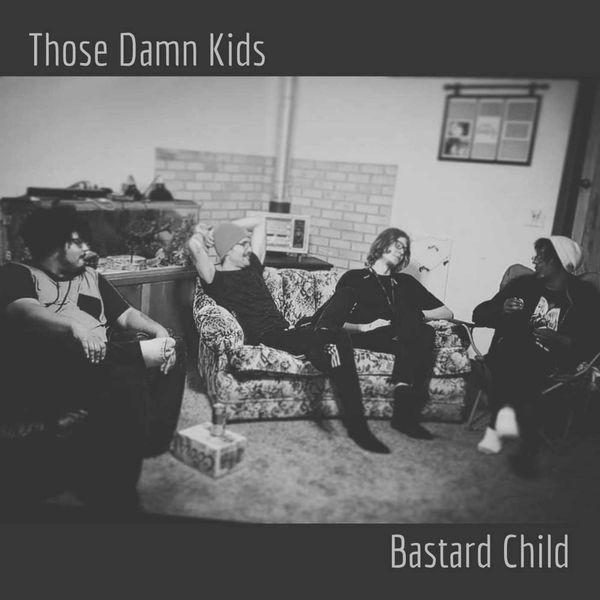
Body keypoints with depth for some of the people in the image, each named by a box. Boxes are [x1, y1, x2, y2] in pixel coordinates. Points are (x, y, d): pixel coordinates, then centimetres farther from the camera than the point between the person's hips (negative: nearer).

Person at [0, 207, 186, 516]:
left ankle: (150, 443, -18)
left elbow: (126, 315, 18)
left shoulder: (91, 277, 27)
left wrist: (158, 330, -3)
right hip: (48, 369, -6)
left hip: (107, 360, 6)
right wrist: (75, 326, -32)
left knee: (173, 349, -17)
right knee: (126, 382, -34)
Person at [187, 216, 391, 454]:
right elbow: (193, 245, -19)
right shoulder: (216, 277, 0)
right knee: (339, 340, -30)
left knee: (346, 294, -4)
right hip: (267, 337, -8)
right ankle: (356, 425, -30)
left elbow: (260, 221, 32)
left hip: (290, 330, 8)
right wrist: (204, 236, 6)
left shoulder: (252, 265, 23)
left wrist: (220, 231, 22)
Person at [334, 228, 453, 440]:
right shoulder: (353, 278, 19)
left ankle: (405, 413, -40)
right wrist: (365, 326, -13)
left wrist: (419, 315, 4)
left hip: (403, 339, 4)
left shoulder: (406, 282, 30)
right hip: (366, 338, -3)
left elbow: (447, 313, 24)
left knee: (424, 334, -33)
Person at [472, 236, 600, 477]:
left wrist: (561, 341, -13)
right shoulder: (524, 284, 14)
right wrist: (502, 310, -7)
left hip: (550, 362, -1)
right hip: (510, 354, 1)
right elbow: (479, 315, 12)